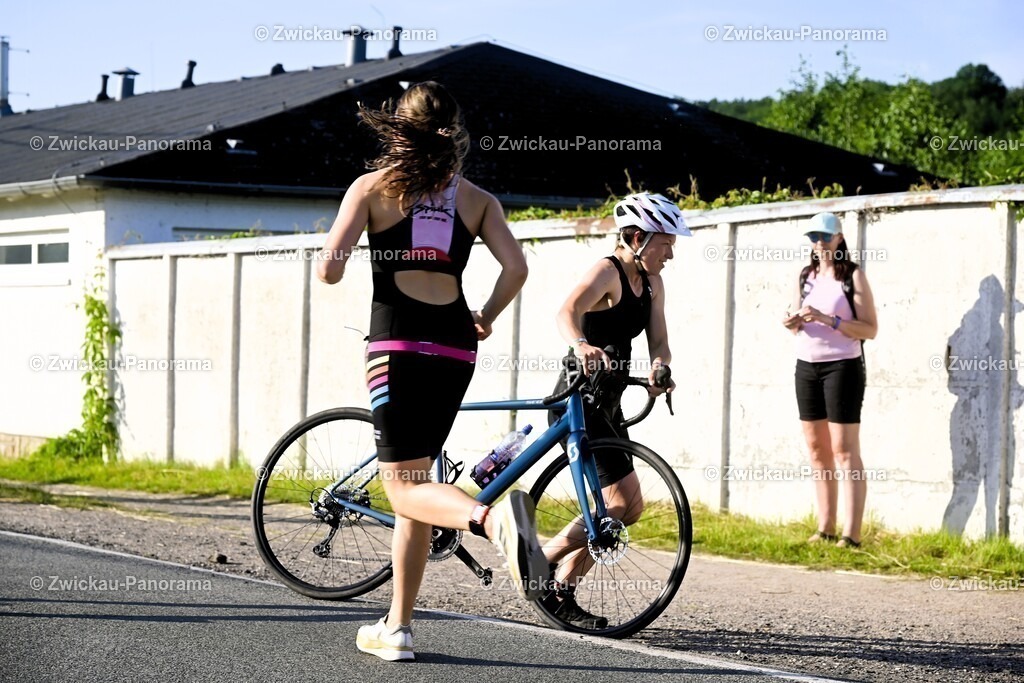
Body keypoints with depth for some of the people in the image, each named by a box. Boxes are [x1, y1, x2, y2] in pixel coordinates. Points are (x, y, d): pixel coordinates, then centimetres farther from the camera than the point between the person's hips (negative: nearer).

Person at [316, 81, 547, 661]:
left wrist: (332, 270, 18)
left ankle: (494, 519, -37)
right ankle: (397, 627, 16)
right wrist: (486, 319, 16)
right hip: (455, 345, 4)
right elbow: (516, 268, -1)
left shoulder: (372, 187, 5)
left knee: (405, 487, -5)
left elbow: (330, 268, -5)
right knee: (414, 480, 15)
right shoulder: (476, 199, 12)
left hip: (398, 341, -4)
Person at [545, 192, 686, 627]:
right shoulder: (607, 272, -14)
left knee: (627, 508, 9)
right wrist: (581, 345, -55)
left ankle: (560, 593, 15)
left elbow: (658, 340, 2)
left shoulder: (651, 282, 11)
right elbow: (568, 312, -33)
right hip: (580, 400, -9)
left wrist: (660, 370, -22)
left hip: (607, 405, 9)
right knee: (622, 501, -14)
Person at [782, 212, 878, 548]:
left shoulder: (853, 275, -5)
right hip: (806, 366, 6)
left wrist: (828, 320, -21)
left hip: (842, 366, -6)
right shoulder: (806, 275, 13)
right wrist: (793, 323, -2)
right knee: (817, 451, 8)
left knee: (844, 451, -9)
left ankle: (851, 534, -11)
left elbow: (870, 329, -11)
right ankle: (825, 529, 13)